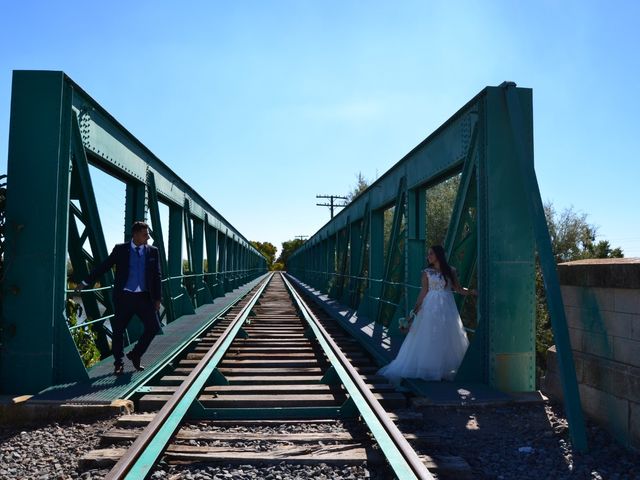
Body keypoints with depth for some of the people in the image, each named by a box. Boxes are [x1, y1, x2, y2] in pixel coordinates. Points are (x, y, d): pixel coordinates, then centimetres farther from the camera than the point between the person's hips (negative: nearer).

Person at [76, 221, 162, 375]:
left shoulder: (153, 251, 6)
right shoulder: (120, 249, 2)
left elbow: (156, 276, 6)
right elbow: (103, 266, 6)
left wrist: (157, 298, 1)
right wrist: (86, 282, 4)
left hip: (144, 297, 2)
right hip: (124, 296, -1)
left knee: (154, 326, -6)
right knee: (118, 330, 4)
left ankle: (135, 355, 15)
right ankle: (118, 363, 21)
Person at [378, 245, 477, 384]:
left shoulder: (450, 271, 5)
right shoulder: (427, 272, 3)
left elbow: (458, 289, 9)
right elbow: (423, 291, 0)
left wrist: (471, 292, -5)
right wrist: (416, 307, -6)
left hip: (447, 307, 1)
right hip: (431, 307, -1)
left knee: (447, 339, 4)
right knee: (429, 338, 0)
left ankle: (446, 369, 14)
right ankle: (429, 368, 10)